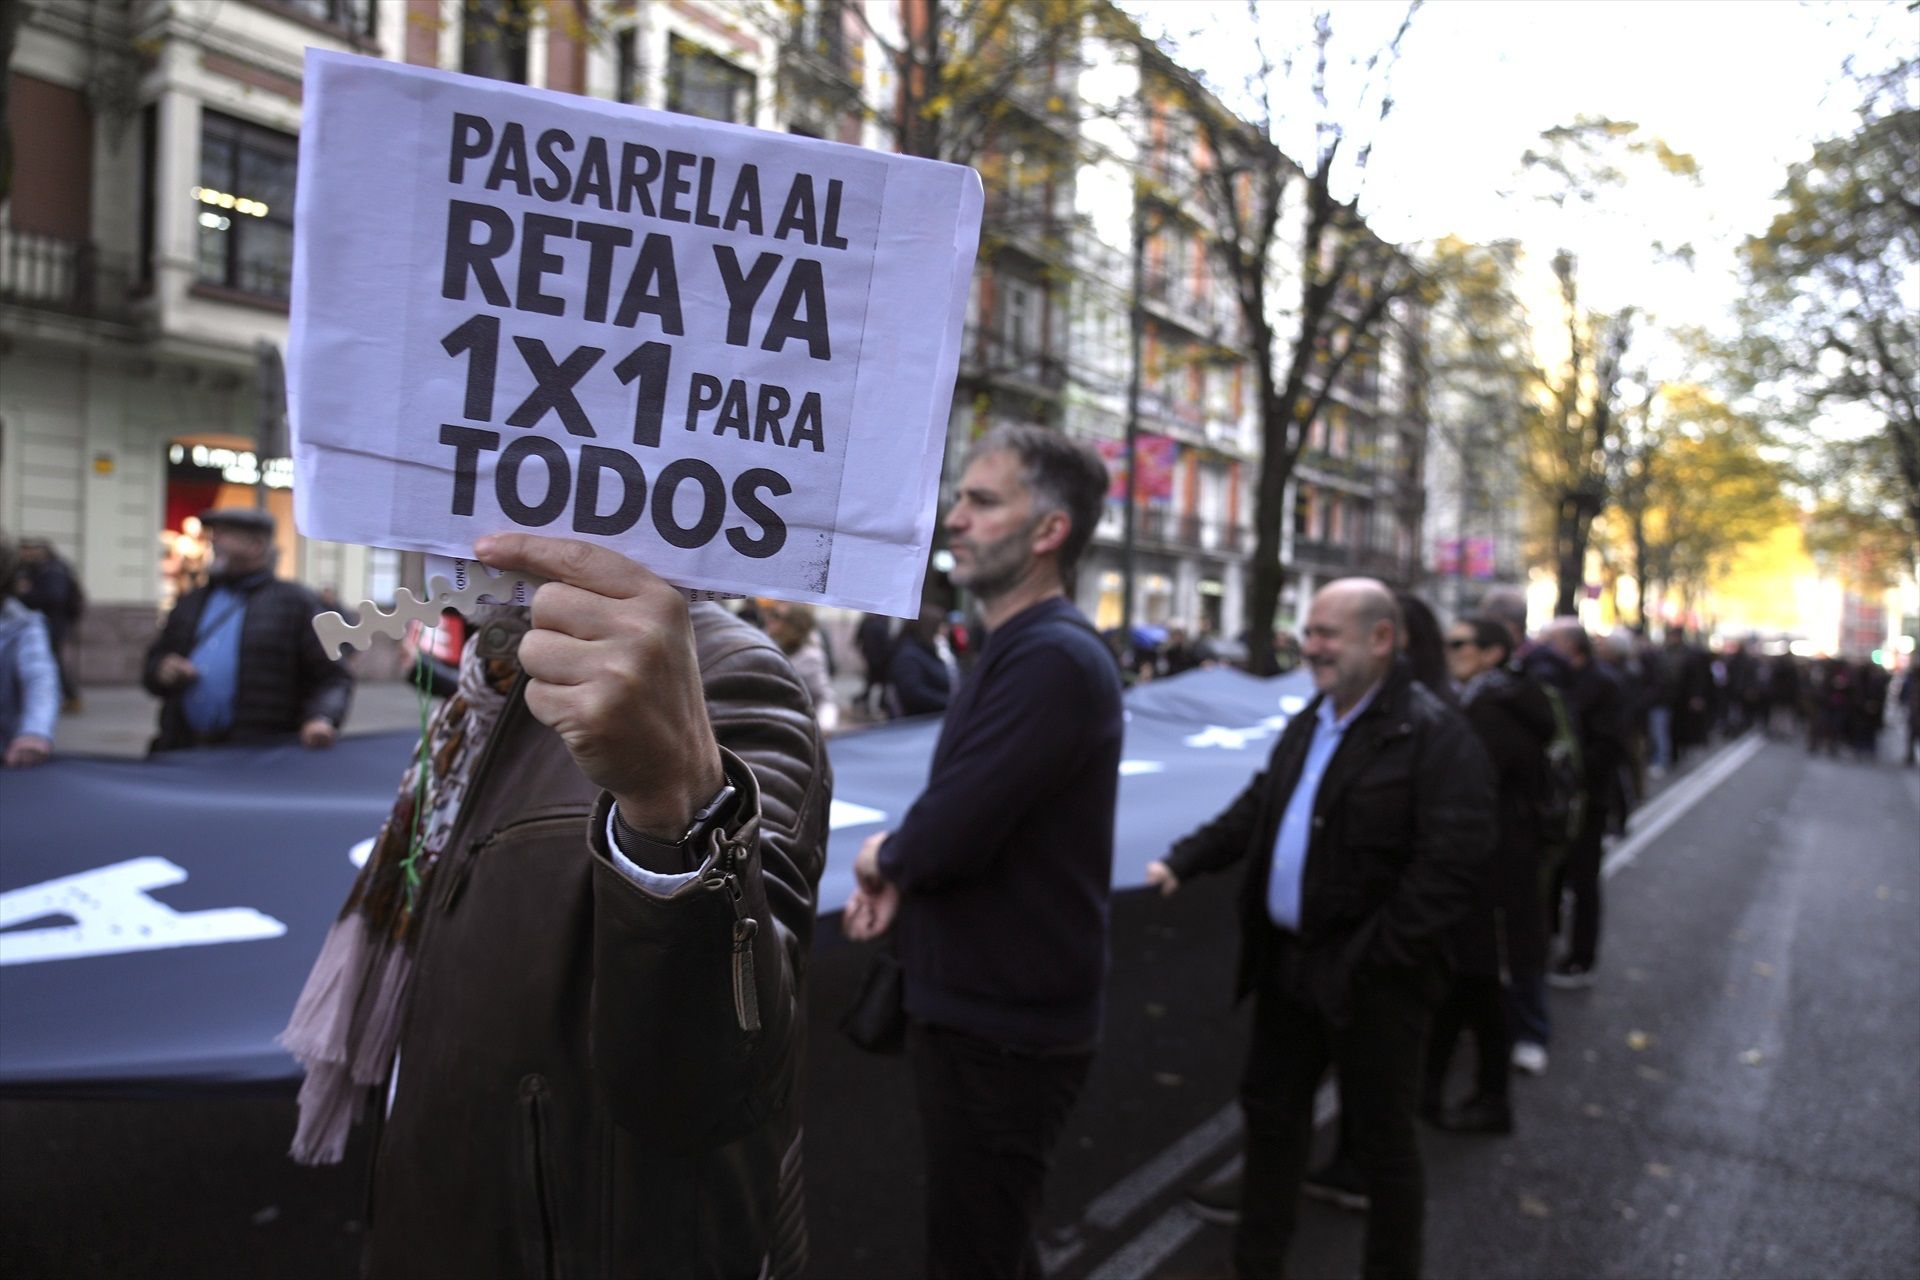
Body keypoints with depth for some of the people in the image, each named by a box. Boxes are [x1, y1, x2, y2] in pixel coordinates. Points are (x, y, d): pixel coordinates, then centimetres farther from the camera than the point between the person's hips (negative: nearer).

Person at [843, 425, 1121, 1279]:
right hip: (973, 1009, 10)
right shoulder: (1013, 648, 11)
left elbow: (948, 834, -29)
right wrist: (898, 876, -2)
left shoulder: (1054, 660, -23)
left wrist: (882, 860, -6)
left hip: (1004, 1029, -10)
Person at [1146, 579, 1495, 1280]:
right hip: (1289, 959, 8)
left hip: (1370, 978, -8)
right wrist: (1184, 860, 6)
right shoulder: (1307, 725, 12)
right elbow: (1255, 810, 18)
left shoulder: (1435, 736, -16)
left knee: (1381, 1139, 9)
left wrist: (1371, 959, -23)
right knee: (1271, 1108, 19)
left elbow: (1453, 862, -22)